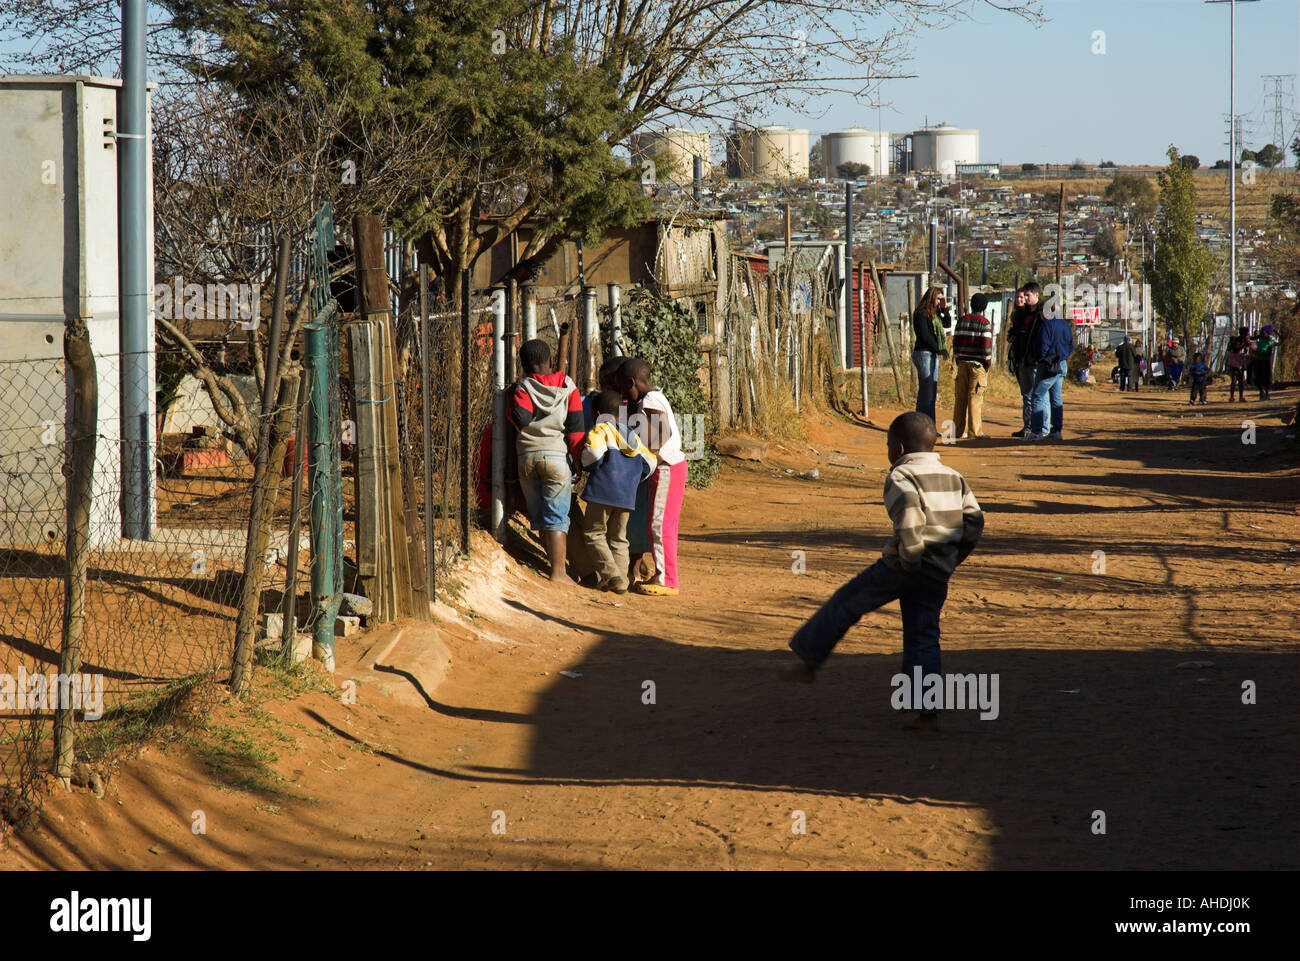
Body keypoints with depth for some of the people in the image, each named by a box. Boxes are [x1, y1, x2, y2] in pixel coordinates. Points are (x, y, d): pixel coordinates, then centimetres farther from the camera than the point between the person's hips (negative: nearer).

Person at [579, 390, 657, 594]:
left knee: (593, 533, 5)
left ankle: (610, 573, -10)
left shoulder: (601, 429, 0)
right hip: (627, 496, 6)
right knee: (618, 538, 14)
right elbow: (649, 461, 13)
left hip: (603, 490, -6)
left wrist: (589, 467, 0)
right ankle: (621, 580, 7)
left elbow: (594, 450, -19)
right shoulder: (631, 436, 18)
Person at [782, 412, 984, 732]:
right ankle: (928, 711, 1)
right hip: (938, 576, 6)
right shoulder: (954, 477, 14)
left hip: (900, 568, -6)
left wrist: (909, 558, -17)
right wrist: (952, 559, 18)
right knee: (923, 640, 8)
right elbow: (974, 520, 12)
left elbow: (910, 517, -25)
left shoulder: (901, 476, -7)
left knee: (845, 604, 10)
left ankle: (809, 662, 17)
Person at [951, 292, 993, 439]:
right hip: (978, 364, -5)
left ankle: (959, 429, 9)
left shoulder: (962, 320, 8)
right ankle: (975, 431, -5)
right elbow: (986, 344, -12)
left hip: (963, 362, 5)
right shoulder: (984, 323, -7)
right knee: (975, 396, -4)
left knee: (960, 396, 7)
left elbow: (956, 340, 9)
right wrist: (988, 362, -3)